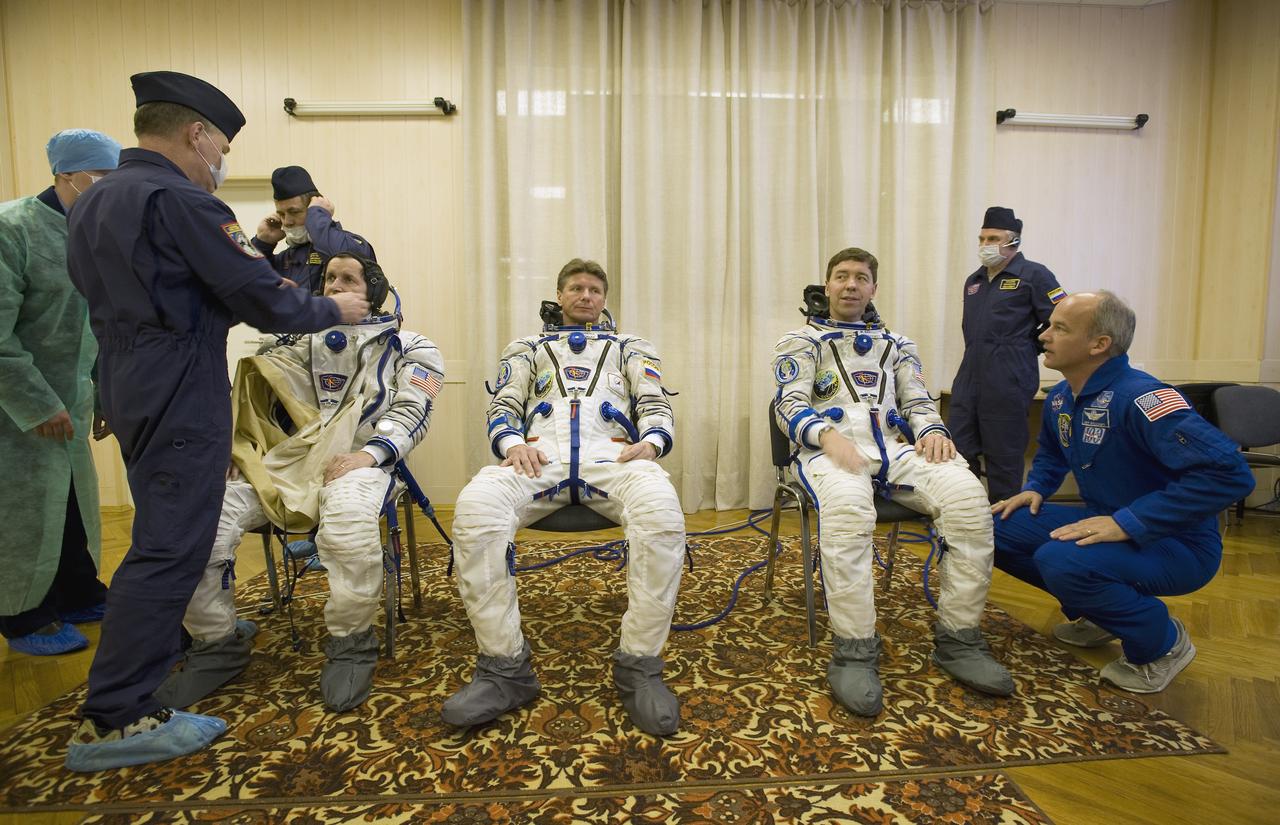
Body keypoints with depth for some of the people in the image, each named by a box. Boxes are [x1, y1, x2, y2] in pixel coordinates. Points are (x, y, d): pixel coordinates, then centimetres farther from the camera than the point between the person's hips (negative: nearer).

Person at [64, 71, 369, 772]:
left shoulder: (91, 203, 13)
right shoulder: (180, 200, -16)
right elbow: (263, 300, -16)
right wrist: (333, 310, -1)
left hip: (129, 390, 10)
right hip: (181, 398, -10)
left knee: (167, 534, 21)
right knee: (168, 547, -6)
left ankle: (188, 635, 38)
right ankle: (113, 721, -1)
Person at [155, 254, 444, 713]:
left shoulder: (410, 348, 14)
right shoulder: (311, 344, 29)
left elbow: (412, 412, -2)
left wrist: (368, 453, -17)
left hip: (358, 459, -5)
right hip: (287, 459, 5)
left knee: (348, 516, -41)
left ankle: (350, 644, -18)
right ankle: (218, 643, 1)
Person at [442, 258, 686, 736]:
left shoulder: (631, 347, 32)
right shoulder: (527, 348, 32)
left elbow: (655, 406, 19)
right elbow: (503, 407, 19)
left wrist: (650, 442, -5)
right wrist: (513, 443, -6)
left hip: (611, 455, 0)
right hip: (540, 456, 1)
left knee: (663, 515, -38)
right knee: (474, 509, -35)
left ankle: (638, 667, -23)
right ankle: (505, 668, -23)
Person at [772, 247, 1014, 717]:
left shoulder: (896, 344, 31)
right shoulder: (802, 340, 18)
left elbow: (917, 402, 21)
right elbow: (790, 408, 3)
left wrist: (932, 429, -5)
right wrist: (827, 434, -19)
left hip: (894, 445, 4)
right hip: (829, 445, -3)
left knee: (966, 494, -28)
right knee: (847, 505, -41)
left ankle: (958, 639, -15)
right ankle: (854, 651, -31)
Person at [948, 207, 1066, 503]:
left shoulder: (1033, 275, -3)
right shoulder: (974, 281, 19)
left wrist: (1025, 346, 1)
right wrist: (978, 353, 16)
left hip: (1008, 382, -7)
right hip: (968, 379, 7)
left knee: (1003, 459, 0)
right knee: (958, 453, 6)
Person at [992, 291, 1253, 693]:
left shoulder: (1139, 398, -26)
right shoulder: (1061, 397, 2)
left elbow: (1229, 472, -34)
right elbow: (1051, 455, 23)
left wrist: (1127, 522, -34)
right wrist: (1034, 490, 3)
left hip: (1176, 544, -8)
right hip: (1107, 524, 8)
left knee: (1061, 560, -34)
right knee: (1000, 530, -2)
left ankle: (1163, 642, -3)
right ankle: (1094, 609, 17)